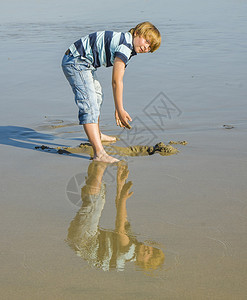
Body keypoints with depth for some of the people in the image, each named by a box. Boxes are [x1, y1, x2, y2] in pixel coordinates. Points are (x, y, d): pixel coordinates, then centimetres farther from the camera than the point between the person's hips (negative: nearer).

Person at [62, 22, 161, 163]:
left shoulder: (127, 47, 10)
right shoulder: (125, 45, -21)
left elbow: (117, 81, 12)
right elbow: (117, 81, -21)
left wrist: (118, 108, 11)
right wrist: (120, 109, -15)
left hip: (85, 63, 12)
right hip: (76, 62, -12)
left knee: (97, 96, 28)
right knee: (90, 106, -21)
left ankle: (97, 135, 49)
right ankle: (99, 153, -28)